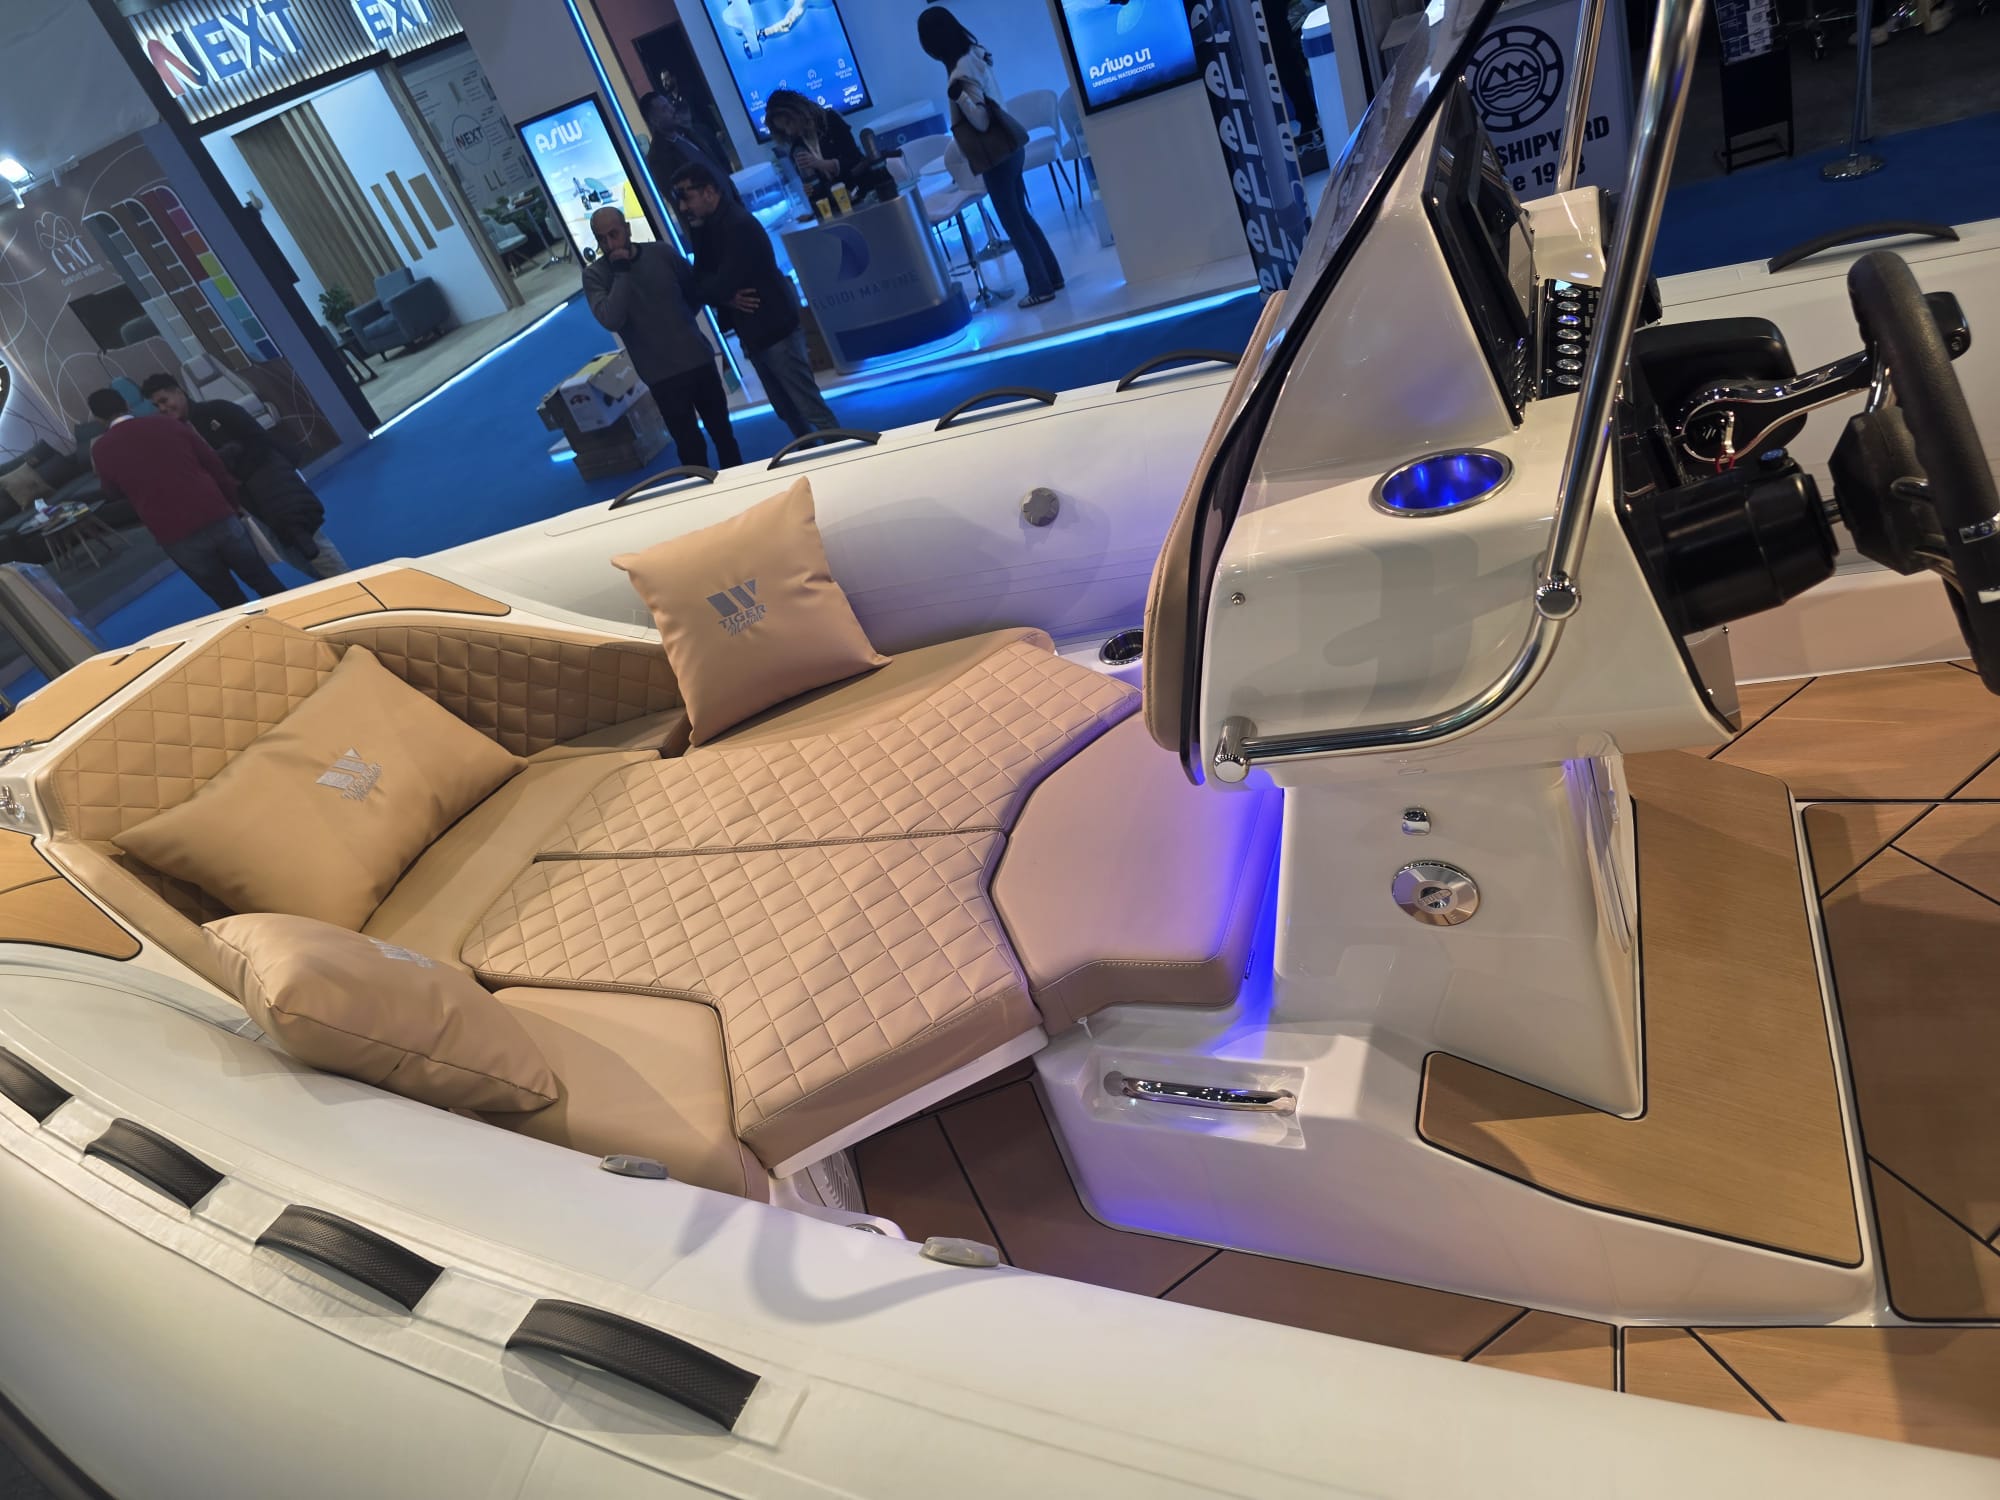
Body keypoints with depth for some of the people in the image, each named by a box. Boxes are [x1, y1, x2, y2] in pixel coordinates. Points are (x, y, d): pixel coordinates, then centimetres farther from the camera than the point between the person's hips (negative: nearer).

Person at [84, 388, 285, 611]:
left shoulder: (101, 450, 5)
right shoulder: (168, 424, 8)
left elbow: (114, 493, 21)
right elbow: (215, 465, 11)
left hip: (176, 537, -1)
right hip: (218, 518, 1)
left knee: (231, 602, 13)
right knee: (265, 583, 15)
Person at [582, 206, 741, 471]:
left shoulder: (662, 253, 0)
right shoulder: (594, 275, -5)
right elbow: (611, 320, -21)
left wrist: (680, 319, 4)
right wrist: (621, 272, -18)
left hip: (699, 359, 3)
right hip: (661, 375, -3)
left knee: (722, 432, 14)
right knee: (690, 446, 1)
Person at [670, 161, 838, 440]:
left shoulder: (738, 224, -19)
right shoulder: (708, 227, 10)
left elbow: (722, 284, -25)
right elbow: (701, 279, 5)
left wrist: (723, 294, -3)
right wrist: (726, 297, -15)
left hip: (775, 330, -9)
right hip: (754, 334, 9)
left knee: (811, 408, -6)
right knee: (788, 413, 16)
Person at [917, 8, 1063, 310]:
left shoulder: (962, 73, -22)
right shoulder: (975, 53, 4)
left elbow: (981, 121, -21)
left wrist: (958, 95, -34)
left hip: (996, 156, -9)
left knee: (1012, 223, 1)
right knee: (1021, 216, 17)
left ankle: (1041, 286, 8)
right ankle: (1052, 275, 23)